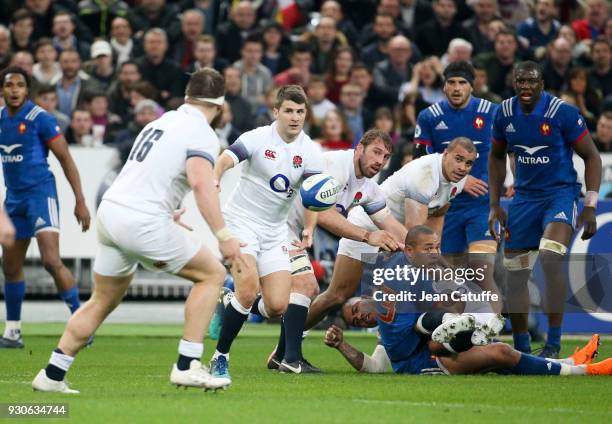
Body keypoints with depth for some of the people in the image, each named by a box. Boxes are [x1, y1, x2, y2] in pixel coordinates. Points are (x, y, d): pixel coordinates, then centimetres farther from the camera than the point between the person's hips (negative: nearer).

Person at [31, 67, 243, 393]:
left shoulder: (162, 121, 18)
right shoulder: (201, 134, -7)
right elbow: (201, 183, -25)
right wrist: (223, 235, -27)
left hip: (110, 210, 8)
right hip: (142, 222, -8)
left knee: (103, 302, 21)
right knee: (212, 273, 6)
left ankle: (52, 375, 21)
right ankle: (186, 366, 1)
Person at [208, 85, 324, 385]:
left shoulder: (311, 152, 0)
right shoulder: (257, 138, -10)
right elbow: (222, 163, -21)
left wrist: (308, 230, -24)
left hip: (274, 231, 4)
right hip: (241, 222, -4)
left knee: (277, 306, -7)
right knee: (248, 289, -26)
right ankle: (220, 357, -10)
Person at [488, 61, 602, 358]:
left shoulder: (563, 113, -15)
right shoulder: (504, 114, -1)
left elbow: (591, 157, -7)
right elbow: (496, 157, 16)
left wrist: (590, 206, -13)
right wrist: (494, 205, 11)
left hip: (561, 194, -5)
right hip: (524, 197, 5)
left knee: (551, 258, -28)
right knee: (515, 273, 4)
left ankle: (553, 344, -21)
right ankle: (521, 349, 20)